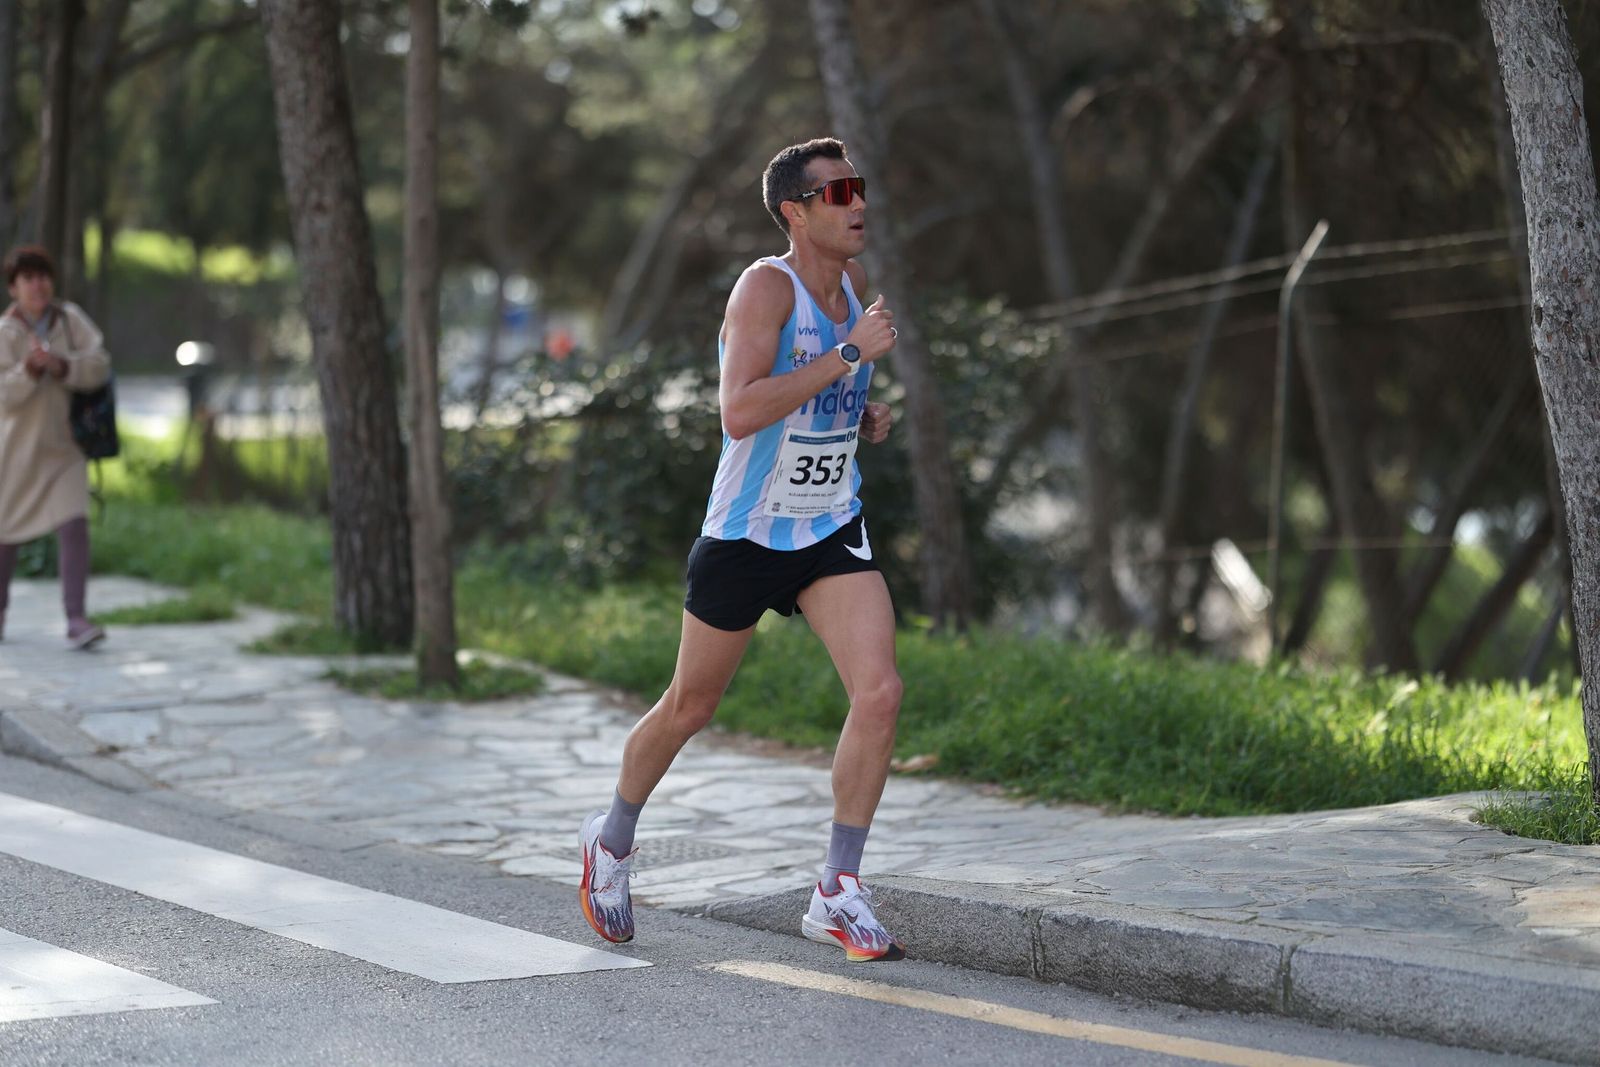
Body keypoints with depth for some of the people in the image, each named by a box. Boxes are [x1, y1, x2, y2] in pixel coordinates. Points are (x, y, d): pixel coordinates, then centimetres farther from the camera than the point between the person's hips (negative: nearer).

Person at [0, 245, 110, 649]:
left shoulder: (71, 319, -1)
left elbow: (99, 366, -9)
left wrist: (61, 366, -25)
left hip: (63, 447, 1)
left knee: (73, 527, -15)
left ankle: (76, 619, -16)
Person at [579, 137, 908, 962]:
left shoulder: (854, 283, 4)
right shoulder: (766, 284, -18)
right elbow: (740, 411, -33)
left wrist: (863, 417, 6)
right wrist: (850, 353, -31)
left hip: (833, 531, 5)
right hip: (745, 533, -5)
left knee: (880, 692, -14)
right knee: (689, 707, 11)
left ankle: (837, 894, -6)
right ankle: (613, 839, 39)